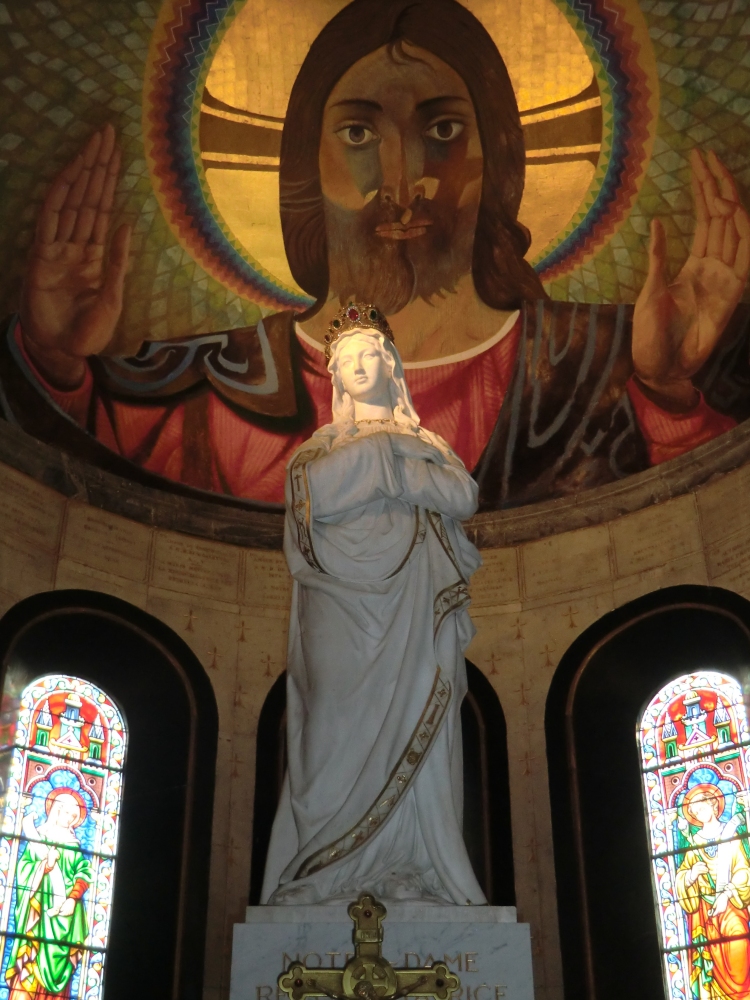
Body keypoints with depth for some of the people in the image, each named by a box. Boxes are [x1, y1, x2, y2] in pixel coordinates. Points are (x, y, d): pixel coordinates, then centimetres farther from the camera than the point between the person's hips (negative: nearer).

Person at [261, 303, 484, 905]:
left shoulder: (423, 441, 23)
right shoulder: (320, 445, 21)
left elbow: (465, 496, 3)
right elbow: (309, 494, -2)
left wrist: (393, 464, -1)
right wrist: (379, 453, 0)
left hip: (412, 606, 1)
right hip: (342, 599, -1)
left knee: (411, 725, -10)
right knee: (344, 721, -13)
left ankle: (409, 868, -13)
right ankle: (334, 873, -15)